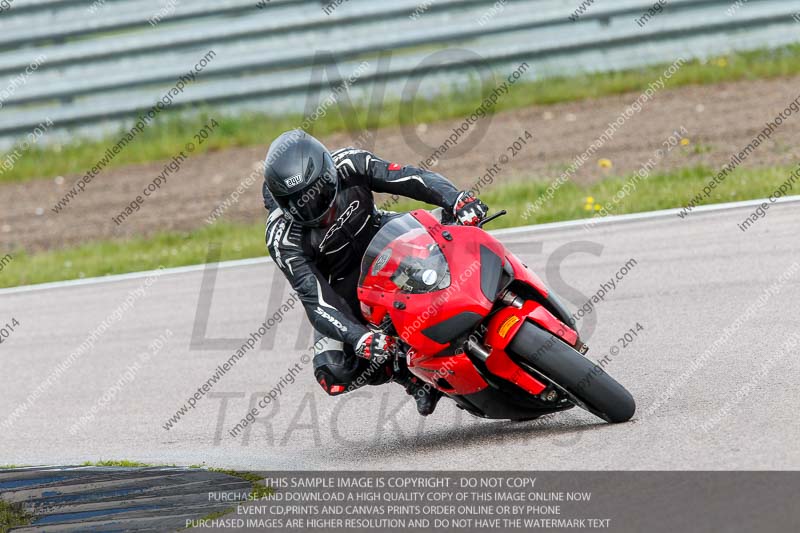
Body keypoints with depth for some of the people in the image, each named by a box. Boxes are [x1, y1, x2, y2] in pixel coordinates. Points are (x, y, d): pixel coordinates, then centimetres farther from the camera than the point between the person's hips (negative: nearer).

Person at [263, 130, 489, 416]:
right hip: (342, 289, -2)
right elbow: (315, 302, -36)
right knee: (334, 373, -23)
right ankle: (407, 371, -4)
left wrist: (458, 200, -47)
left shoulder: (348, 165, -25)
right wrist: (359, 338, -52)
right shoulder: (283, 238, -31)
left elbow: (413, 178, -28)